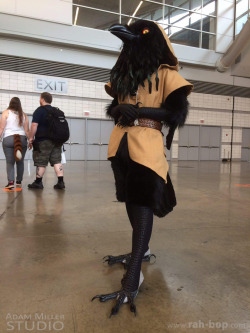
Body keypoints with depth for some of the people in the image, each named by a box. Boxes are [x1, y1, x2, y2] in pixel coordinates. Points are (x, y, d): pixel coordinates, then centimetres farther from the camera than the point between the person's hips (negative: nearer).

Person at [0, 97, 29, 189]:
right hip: (22, 139, 2)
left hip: (8, 139, -2)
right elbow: (27, 131, 6)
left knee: (10, 162, -1)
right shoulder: (24, 115, 11)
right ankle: (19, 182, 20)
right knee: (20, 162, 12)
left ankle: (11, 182, -14)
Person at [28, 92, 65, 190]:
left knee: (41, 163, 2)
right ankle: (60, 182, -2)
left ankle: (38, 182, 13)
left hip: (43, 141, -6)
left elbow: (34, 125, -14)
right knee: (57, 161, 4)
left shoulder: (39, 110, -5)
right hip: (56, 140, 6)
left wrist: (31, 138, -7)